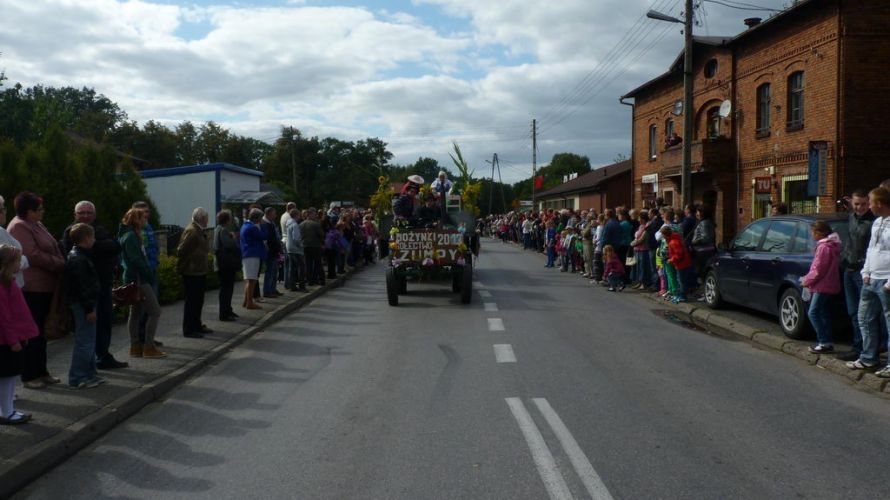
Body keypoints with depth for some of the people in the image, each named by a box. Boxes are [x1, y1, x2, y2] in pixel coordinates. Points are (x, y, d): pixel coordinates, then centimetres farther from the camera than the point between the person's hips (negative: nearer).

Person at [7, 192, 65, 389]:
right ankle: (29, 376, 6)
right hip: (31, 288, -9)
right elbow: (33, 255, -20)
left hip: (44, 287, 9)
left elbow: (52, 250, 19)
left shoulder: (36, 225, 17)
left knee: (40, 331, 15)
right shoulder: (19, 227, -12)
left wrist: (61, 265, 2)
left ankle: (41, 371, 23)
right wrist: (61, 265, -14)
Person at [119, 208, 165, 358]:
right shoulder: (131, 236, -15)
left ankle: (136, 346, 17)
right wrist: (149, 274, -13)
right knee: (155, 311, -8)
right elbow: (136, 260, -20)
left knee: (136, 313, 12)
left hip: (133, 278, 11)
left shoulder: (129, 235, 16)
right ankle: (149, 347, -6)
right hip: (139, 279, -11)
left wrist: (148, 273, 10)